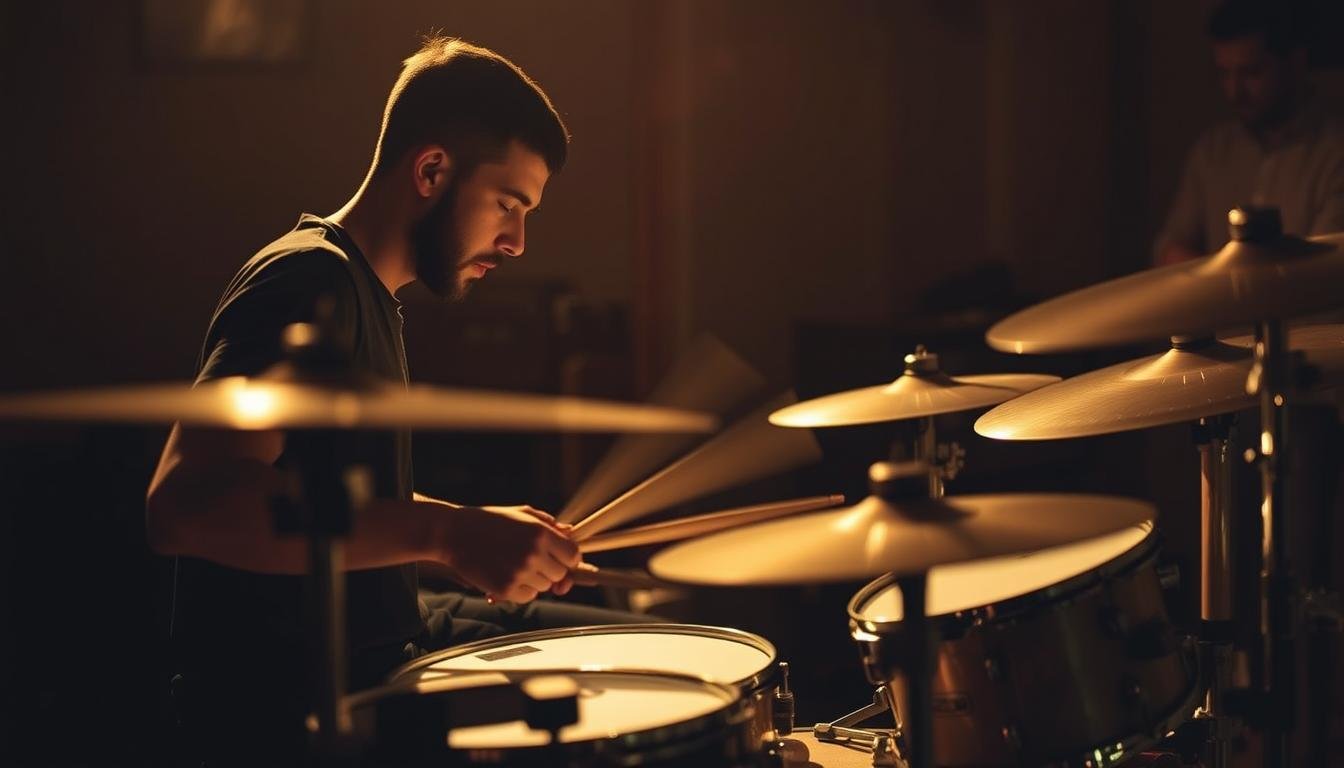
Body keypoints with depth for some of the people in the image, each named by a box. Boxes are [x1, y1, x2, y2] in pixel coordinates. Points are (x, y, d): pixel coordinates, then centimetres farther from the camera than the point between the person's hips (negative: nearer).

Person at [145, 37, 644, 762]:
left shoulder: (365, 291, 14)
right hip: (284, 697, -10)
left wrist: (484, 534, 6)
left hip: (380, 635, 10)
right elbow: (183, 501, -31)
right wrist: (445, 532, -34)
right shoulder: (310, 281, -18)